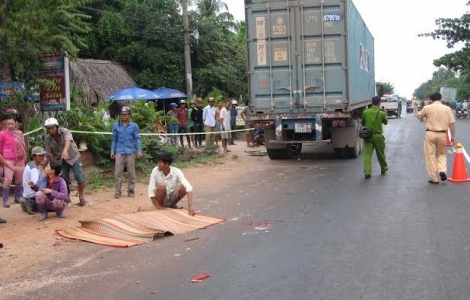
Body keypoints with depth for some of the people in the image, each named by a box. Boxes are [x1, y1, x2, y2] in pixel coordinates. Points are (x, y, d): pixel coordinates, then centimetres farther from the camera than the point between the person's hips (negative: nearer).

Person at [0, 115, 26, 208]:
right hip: (8, 160, -5)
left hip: (20, 159, 5)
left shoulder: (19, 133, 7)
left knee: (20, 179, 10)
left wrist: (24, 157, 15)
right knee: (8, 180, -10)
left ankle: (18, 198, 22)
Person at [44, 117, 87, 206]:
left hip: (73, 157, -3)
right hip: (60, 160, 3)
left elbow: (68, 140, -46)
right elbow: (50, 153, -2)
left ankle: (81, 197, 5)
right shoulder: (48, 138, -10)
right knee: (64, 179, -2)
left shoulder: (65, 132, -24)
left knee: (79, 177, -11)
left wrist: (65, 150, -65)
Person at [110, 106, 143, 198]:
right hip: (119, 152, 1)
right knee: (117, 173, -1)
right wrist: (112, 150, 5)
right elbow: (114, 139, 11)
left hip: (130, 152, -1)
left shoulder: (134, 126, 0)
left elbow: (137, 139, 0)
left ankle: (131, 191, 16)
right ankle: (117, 191, 4)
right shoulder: (116, 125, 5)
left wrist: (139, 150, -8)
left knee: (131, 173, 6)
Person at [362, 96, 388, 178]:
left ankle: (367, 172, -10)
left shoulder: (365, 112, -5)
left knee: (367, 154, -1)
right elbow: (386, 122, 10)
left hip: (368, 135, 1)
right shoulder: (382, 113, -9)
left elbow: (363, 123, 9)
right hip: (378, 136, 0)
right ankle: (383, 169, 36)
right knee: (380, 153, 17)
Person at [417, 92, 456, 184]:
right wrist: (453, 136, 9)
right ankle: (442, 170, -3)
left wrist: (421, 111, 33)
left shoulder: (427, 108, -4)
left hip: (430, 134, -2)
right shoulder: (447, 108, 0)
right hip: (442, 135, 2)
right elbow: (452, 123, 0)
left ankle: (433, 178, 8)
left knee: (430, 156, 6)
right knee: (441, 154, 21)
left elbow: (419, 116, 14)